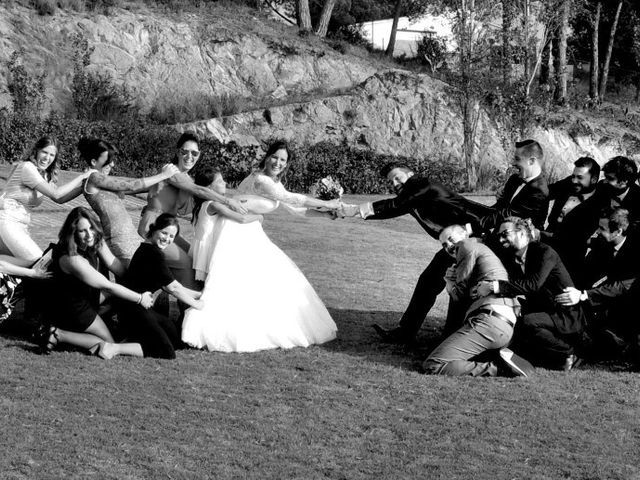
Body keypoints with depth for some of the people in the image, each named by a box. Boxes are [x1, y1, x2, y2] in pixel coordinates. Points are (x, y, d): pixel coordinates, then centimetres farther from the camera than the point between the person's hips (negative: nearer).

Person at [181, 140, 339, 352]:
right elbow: (291, 198, -24)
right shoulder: (260, 180, -22)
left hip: (251, 232, 10)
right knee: (229, 280, -15)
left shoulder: (274, 183, 8)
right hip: (233, 231, -10)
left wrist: (325, 213, 6)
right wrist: (326, 203, -17)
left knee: (276, 277, 10)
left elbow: (295, 208, 15)